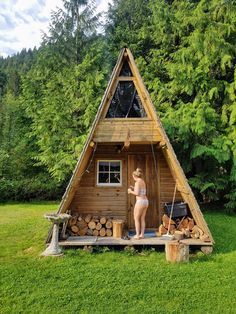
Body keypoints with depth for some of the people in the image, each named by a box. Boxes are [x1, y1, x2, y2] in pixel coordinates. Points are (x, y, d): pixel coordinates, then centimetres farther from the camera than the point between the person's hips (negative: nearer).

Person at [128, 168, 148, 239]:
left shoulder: (137, 182, -12)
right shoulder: (143, 182, 15)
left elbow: (137, 193, -18)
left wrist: (130, 191, -1)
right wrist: (134, 189, 23)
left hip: (140, 202, -8)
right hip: (145, 201, 8)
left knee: (136, 218, 4)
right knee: (142, 219, 13)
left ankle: (137, 235, 7)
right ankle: (142, 234, 16)